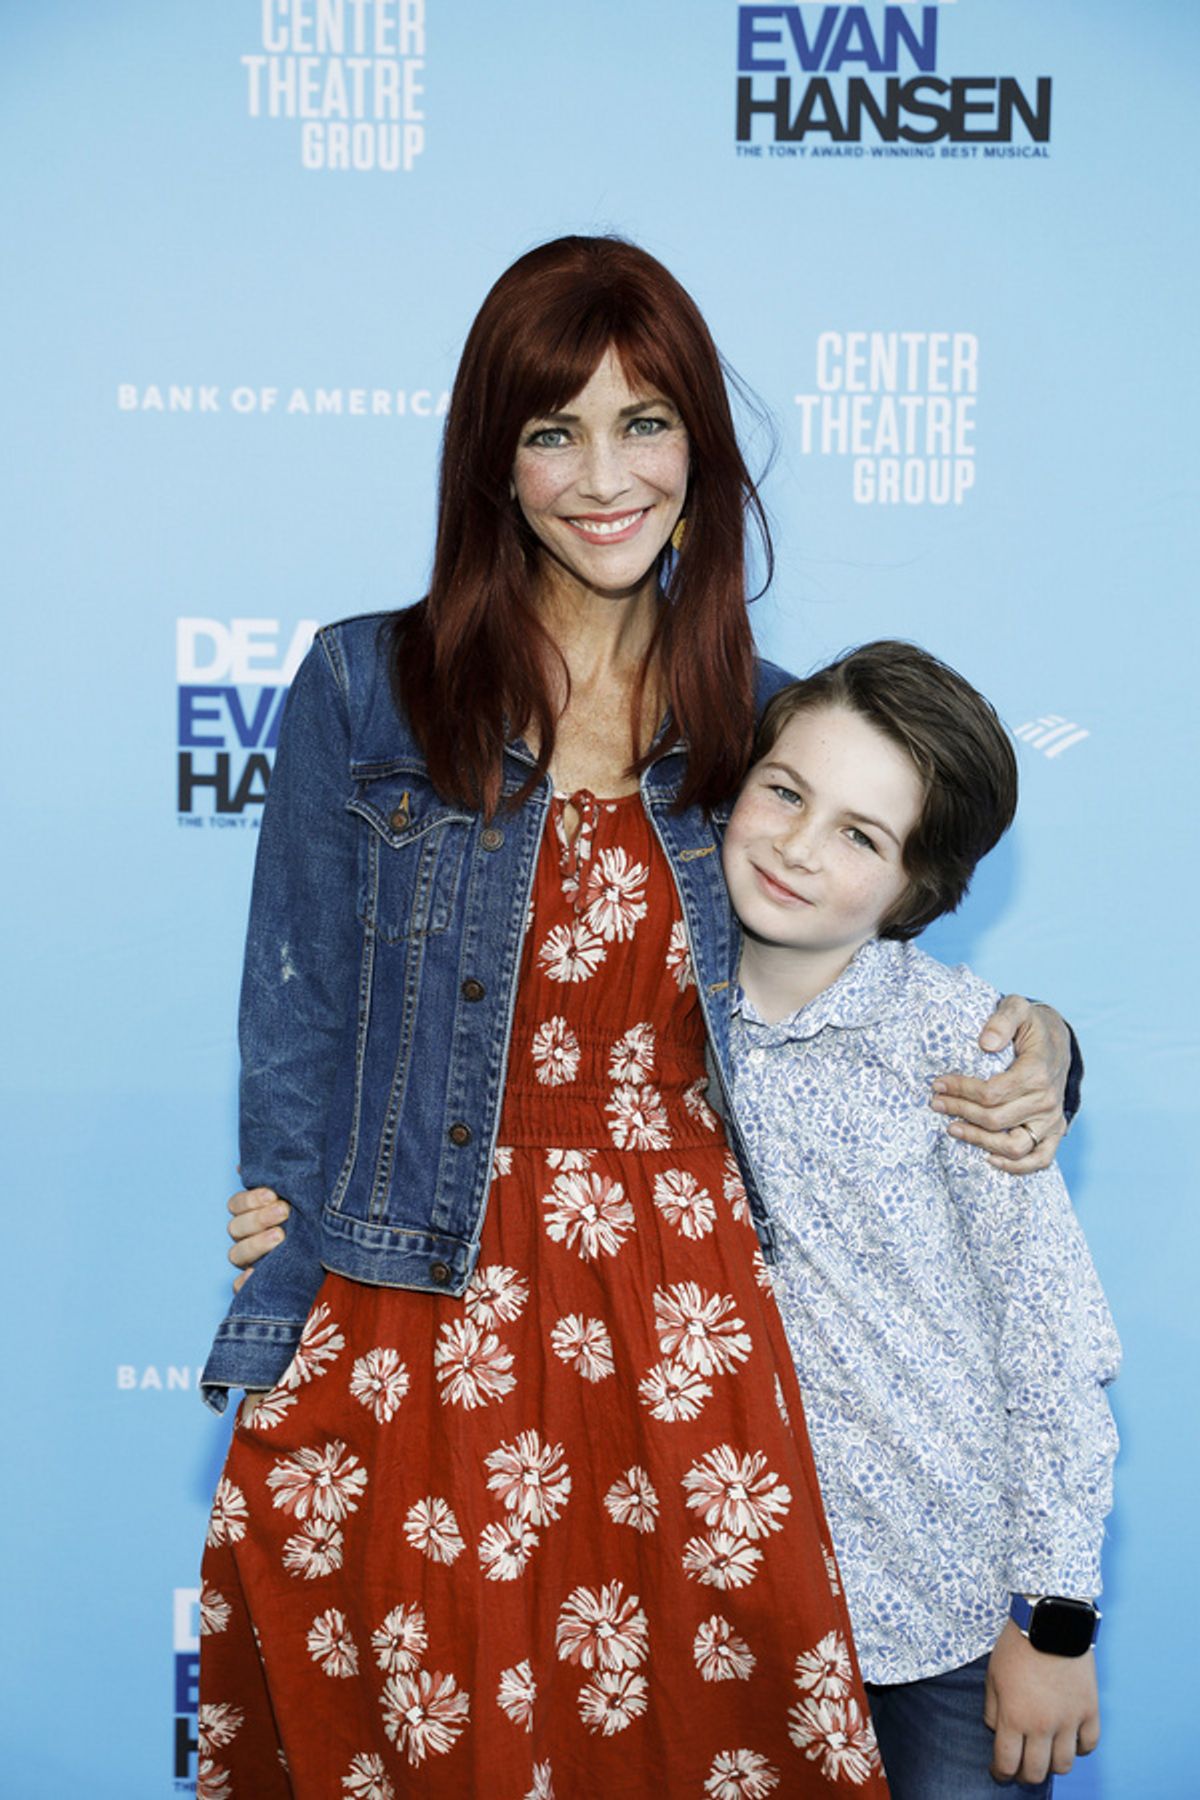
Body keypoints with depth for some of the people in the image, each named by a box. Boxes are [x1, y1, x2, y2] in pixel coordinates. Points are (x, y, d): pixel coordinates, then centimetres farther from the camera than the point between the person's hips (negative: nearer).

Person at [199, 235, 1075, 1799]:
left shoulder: (764, 724, 5)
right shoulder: (363, 690, -1)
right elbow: (296, 1016, 1)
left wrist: (1027, 1048, -4)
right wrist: (296, 1296, -3)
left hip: (687, 1343, 2)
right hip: (413, 1333, -1)